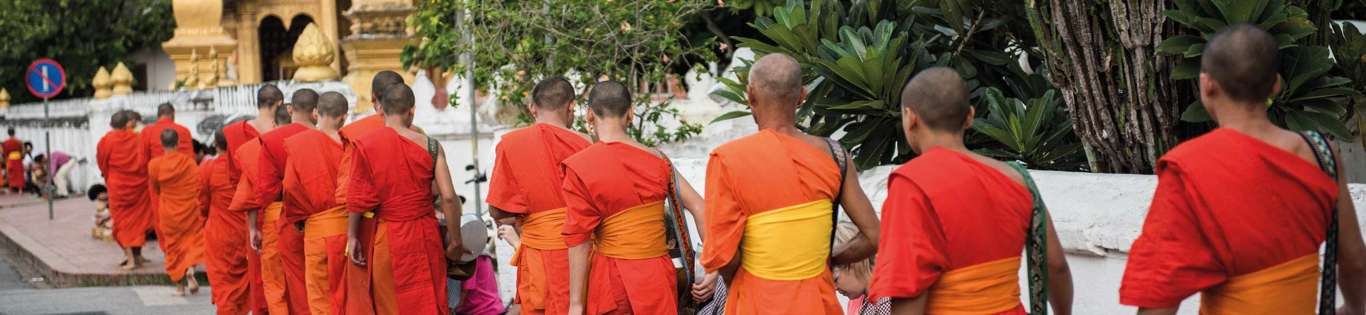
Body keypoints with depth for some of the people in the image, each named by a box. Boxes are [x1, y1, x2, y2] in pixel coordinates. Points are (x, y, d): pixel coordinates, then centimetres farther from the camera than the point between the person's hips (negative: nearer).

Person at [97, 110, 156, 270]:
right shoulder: (138, 138, -5)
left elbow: (102, 165, 6)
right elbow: (145, 162, -1)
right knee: (138, 219, 14)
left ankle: (130, 257, -2)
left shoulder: (106, 141, -6)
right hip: (139, 185, 1)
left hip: (118, 186, -1)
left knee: (123, 221, 6)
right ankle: (137, 254, 18)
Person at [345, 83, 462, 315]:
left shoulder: (365, 146, -6)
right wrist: (454, 239, 1)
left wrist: (352, 236, 7)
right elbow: (448, 197, -8)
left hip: (387, 237, 0)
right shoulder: (430, 146, -6)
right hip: (425, 233, 0)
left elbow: (357, 199, -4)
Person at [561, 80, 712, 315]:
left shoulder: (579, 167, -9)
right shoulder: (656, 159, 1)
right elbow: (699, 208, -4)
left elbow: (579, 240, -10)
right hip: (657, 277, 3)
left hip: (611, 281, -2)